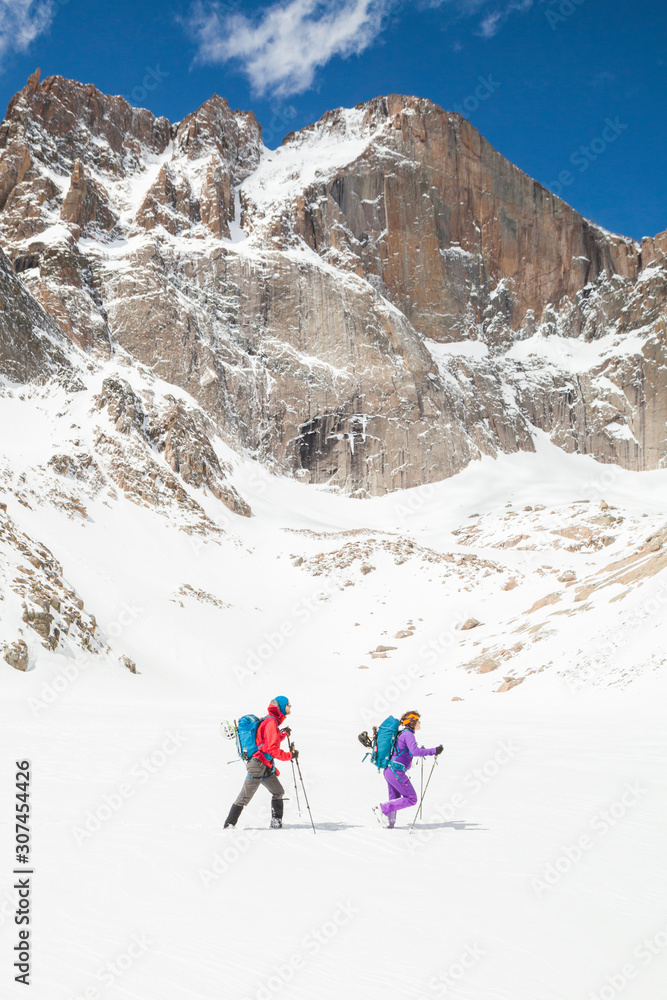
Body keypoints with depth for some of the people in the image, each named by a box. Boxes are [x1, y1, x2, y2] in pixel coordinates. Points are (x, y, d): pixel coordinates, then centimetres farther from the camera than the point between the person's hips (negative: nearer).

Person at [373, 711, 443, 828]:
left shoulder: (402, 734, 18)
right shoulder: (408, 734, -11)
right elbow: (415, 751, -25)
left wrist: (421, 752, 39)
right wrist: (434, 751, -20)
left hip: (389, 770, 10)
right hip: (397, 771, -10)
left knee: (395, 799, 20)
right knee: (411, 799, -5)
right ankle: (383, 808, -8)